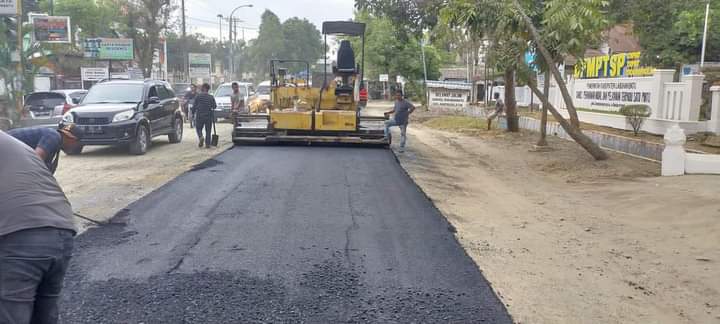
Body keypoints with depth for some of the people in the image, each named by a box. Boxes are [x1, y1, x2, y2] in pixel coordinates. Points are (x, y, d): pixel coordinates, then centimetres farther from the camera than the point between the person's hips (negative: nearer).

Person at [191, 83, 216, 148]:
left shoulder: (198, 96, -3)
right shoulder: (211, 97, 1)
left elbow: (194, 106, -4)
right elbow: (214, 106, 0)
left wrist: (193, 112, 10)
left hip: (199, 115, -1)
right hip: (209, 116, 1)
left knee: (198, 128, 13)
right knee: (208, 131, 8)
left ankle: (201, 137, -15)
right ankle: (207, 144, 3)